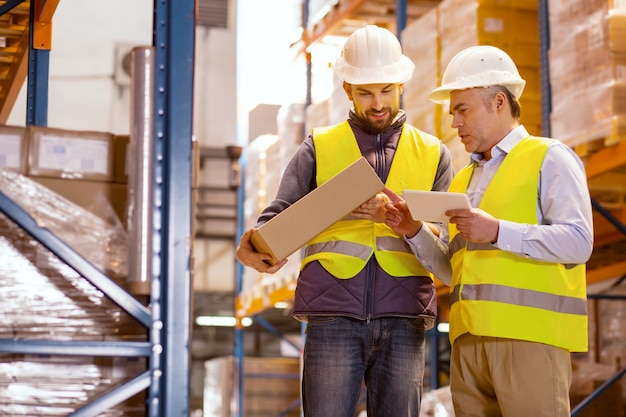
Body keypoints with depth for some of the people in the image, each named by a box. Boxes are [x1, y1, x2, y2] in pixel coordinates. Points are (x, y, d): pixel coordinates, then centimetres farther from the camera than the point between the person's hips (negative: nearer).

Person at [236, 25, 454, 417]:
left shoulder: (433, 154, 15)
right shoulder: (318, 148, 13)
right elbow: (280, 217, 4)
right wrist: (252, 247, -19)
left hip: (402, 320, 1)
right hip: (333, 317, -1)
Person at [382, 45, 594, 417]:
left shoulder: (550, 159, 2)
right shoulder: (464, 179, 24)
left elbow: (578, 242, -11)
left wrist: (497, 232, -18)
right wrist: (414, 230, 5)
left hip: (530, 334, -6)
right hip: (469, 339, 7)